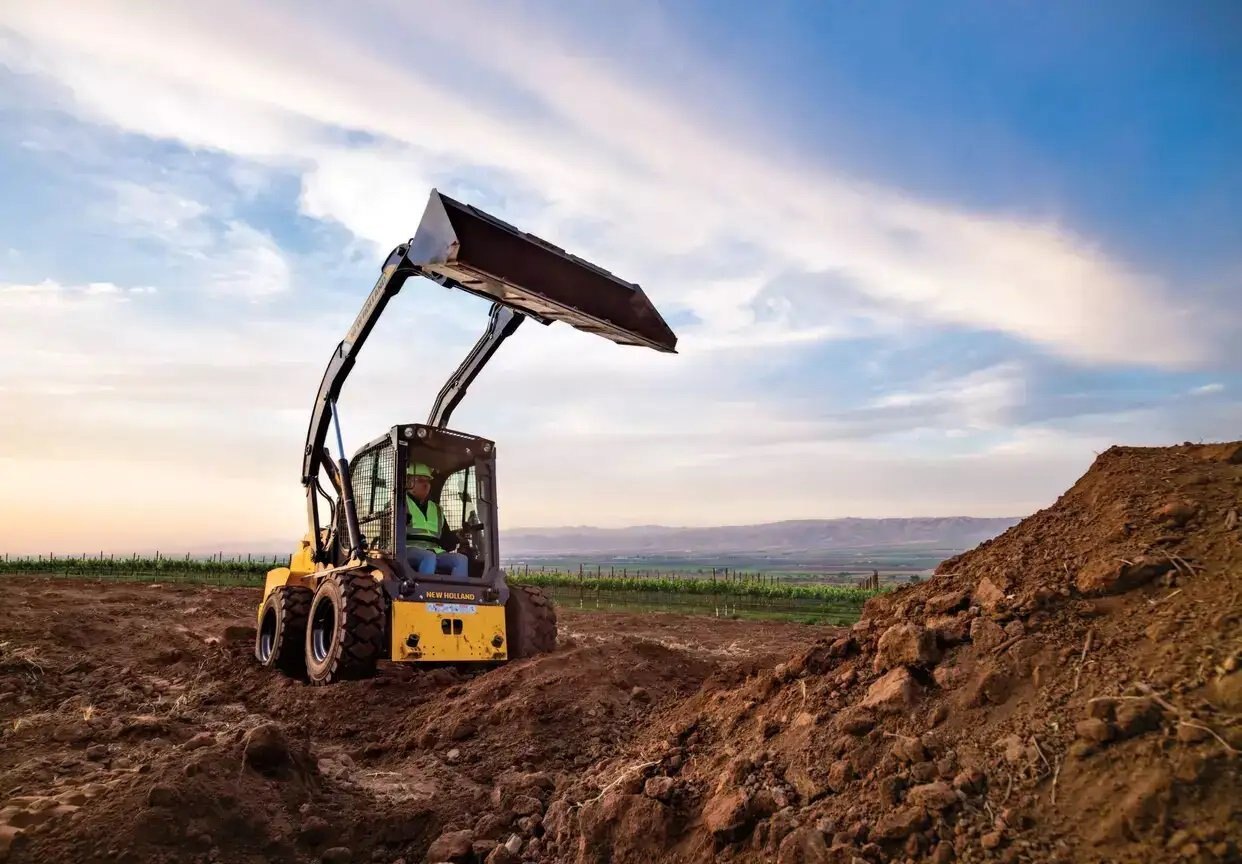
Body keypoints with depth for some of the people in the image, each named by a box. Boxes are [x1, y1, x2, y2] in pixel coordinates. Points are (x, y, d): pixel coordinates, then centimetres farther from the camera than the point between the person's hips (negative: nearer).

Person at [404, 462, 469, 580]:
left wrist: (457, 536, 2)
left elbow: (446, 541, 23)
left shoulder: (436, 510, 28)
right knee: (429, 557, -37)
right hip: (408, 551, -5)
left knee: (461, 559, -23)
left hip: (434, 551, 5)